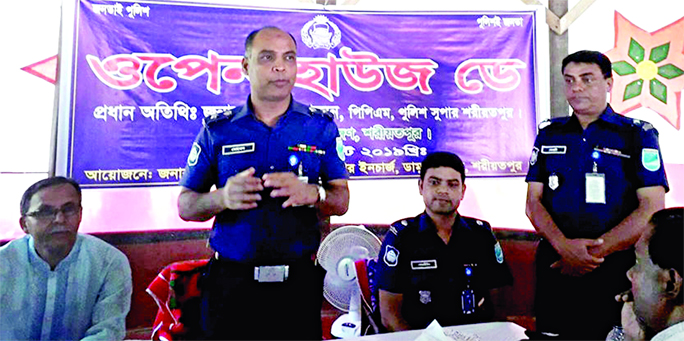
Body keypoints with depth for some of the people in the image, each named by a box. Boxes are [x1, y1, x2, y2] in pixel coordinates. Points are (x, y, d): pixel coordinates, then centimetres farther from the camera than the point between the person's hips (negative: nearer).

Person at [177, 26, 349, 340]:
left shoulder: (321, 127, 4)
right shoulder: (217, 131, 3)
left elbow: (341, 201, 1)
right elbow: (185, 206, 3)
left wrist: (311, 194, -21)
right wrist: (223, 198, -18)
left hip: (299, 281, 1)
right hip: (231, 282, 0)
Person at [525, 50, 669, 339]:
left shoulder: (638, 135, 1)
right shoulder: (549, 134, 8)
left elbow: (652, 209, -8)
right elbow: (533, 202, 3)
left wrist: (595, 252, -15)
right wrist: (565, 246, -14)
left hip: (617, 270, -2)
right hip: (556, 267, 2)